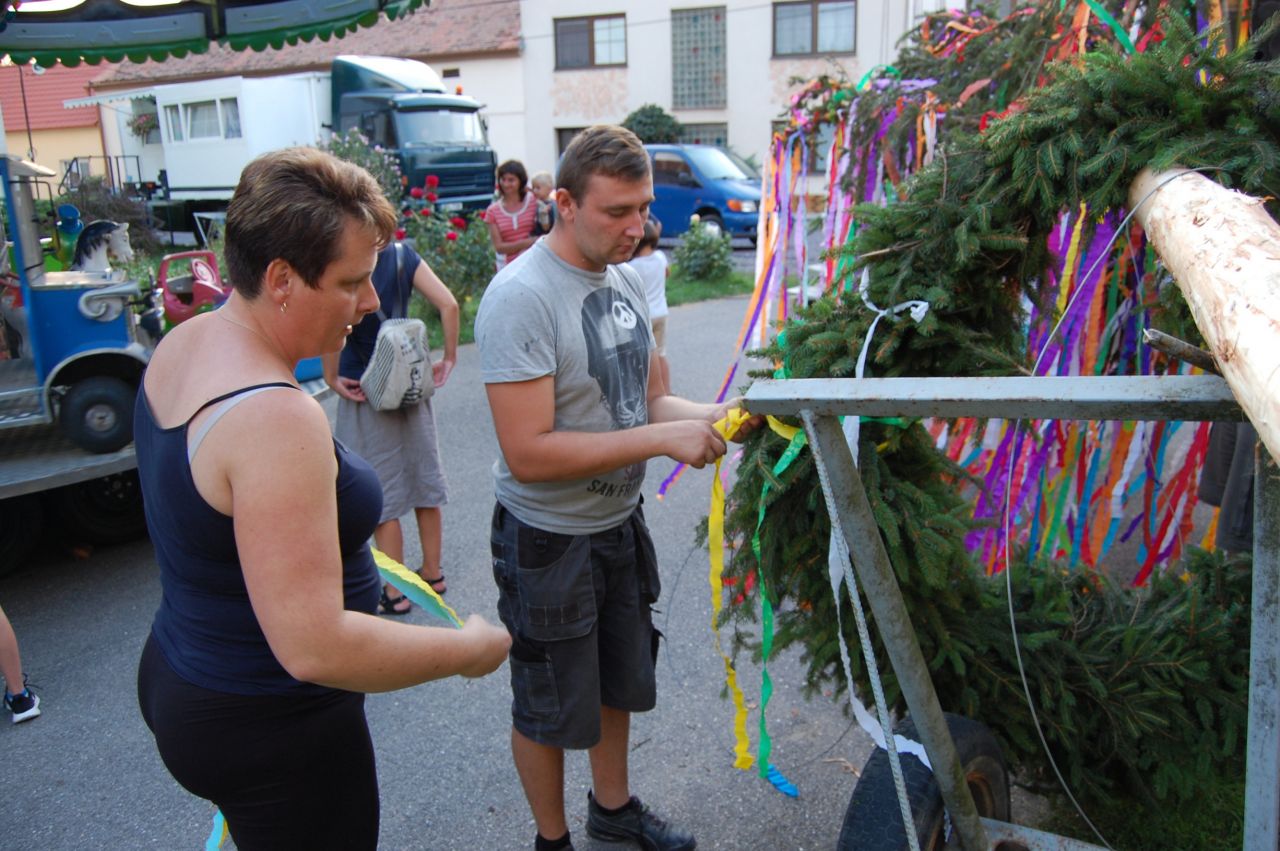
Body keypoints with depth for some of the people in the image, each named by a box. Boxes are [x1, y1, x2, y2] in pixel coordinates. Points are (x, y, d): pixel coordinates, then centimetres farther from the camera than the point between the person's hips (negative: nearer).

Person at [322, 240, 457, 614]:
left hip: (365, 391, -5)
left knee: (381, 491, 5)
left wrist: (331, 377, -15)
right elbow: (448, 305, -9)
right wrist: (449, 358, 1)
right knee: (423, 476, 16)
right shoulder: (403, 254, -3)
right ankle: (432, 572, 29)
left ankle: (395, 592, 14)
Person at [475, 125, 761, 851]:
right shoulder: (521, 296, -24)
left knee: (618, 681, 26)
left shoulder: (628, 280, 1)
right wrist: (662, 440, -29)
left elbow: (649, 398, 7)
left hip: (621, 523, 8)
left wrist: (710, 415, -13)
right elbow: (528, 455, -29)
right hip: (549, 541, -7)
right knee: (550, 706, 14)